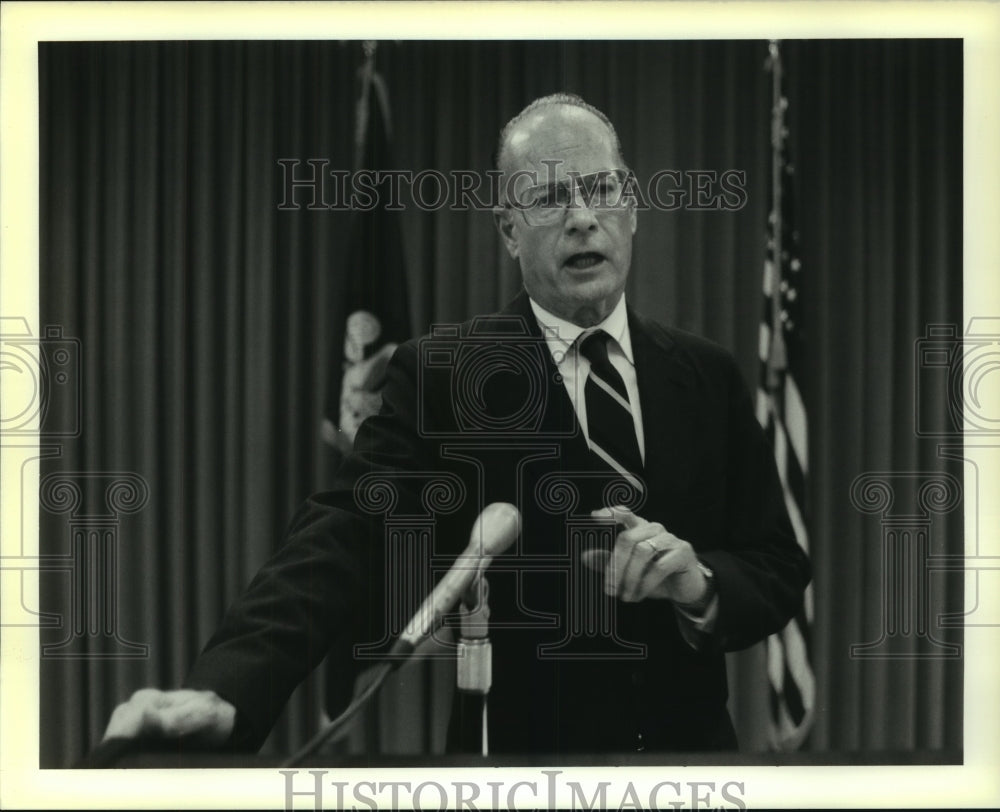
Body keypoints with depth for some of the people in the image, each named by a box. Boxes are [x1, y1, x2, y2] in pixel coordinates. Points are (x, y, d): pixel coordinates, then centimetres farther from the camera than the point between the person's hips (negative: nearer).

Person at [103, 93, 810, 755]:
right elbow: (348, 536, -24)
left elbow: (781, 570, 1)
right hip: (525, 739, -2)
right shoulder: (442, 375, -10)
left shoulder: (709, 375, 0)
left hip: (695, 739, 3)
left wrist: (700, 583, -22)